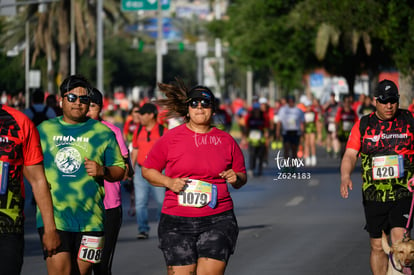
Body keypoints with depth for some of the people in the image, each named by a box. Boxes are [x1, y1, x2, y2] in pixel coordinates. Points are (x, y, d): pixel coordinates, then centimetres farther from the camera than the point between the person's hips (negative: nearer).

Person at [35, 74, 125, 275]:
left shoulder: (103, 132, 8)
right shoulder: (44, 130, 11)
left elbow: (119, 170, 10)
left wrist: (102, 171, -10)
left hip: (89, 219, 1)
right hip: (53, 216, -1)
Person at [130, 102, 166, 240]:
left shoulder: (163, 131, -4)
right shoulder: (138, 130, 9)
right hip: (141, 171, 4)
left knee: (162, 201, 3)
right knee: (140, 202, -3)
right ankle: (143, 230, 0)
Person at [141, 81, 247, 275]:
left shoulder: (226, 140, 10)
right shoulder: (171, 138, 4)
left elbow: (242, 176, 19)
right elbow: (147, 170, 9)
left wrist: (236, 179, -4)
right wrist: (168, 182, -8)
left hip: (218, 221, 1)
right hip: (177, 222, -1)